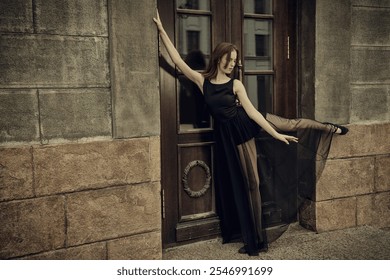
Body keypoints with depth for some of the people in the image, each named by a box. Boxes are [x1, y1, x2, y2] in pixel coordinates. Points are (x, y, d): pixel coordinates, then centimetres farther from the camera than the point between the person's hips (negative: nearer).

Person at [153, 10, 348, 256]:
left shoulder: (236, 84, -7)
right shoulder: (202, 80, -5)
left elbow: (252, 112, -9)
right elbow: (178, 60, -9)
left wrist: (276, 135, -13)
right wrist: (162, 30, -12)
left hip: (247, 126, 0)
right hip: (230, 135, 0)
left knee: (291, 124, -8)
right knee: (246, 182, 8)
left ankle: (331, 128, 19)